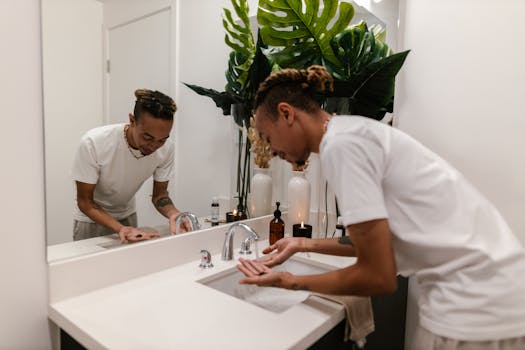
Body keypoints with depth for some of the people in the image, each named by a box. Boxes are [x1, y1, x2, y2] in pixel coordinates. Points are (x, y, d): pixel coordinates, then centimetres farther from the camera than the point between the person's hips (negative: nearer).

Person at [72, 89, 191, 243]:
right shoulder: (93, 143, -31)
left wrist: (173, 214, -32)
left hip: (127, 216, 3)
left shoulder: (166, 149, -23)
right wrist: (120, 228, -38)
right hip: (91, 219, -2)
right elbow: (85, 202, -22)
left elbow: (159, 195, -10)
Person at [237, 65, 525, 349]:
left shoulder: (341, 144, -20)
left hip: (478, 308, -8)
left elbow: (378, 276, -17)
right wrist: (306, 244, 14)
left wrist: (292, 282, -5)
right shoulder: (356, 132, 8)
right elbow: (377, 241, 13)